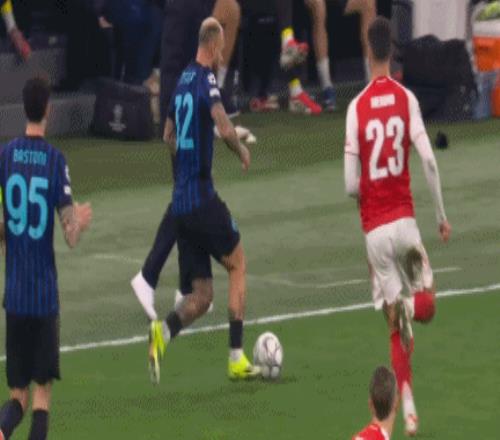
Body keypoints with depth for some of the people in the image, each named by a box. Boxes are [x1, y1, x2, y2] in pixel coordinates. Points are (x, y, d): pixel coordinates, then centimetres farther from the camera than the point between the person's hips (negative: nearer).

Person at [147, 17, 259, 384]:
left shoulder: (183, 81, 15)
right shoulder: (207, 80, -10)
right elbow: (224, 128, -24)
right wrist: (243, 151, -6)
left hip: (180, 202, 7)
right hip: (202, 196, -7)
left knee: (201, 297, 8)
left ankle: (164, 332, -19)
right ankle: (237, 359, 3)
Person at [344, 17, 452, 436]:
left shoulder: (357, 108, -2)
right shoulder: (407, 98, -1)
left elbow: (351, 185, -5)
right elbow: (429, 160, -11)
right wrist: (442, 215, -1)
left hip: (374, 228, 0)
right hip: (404, 219, 0)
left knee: (395, 325, 6)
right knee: (426, 305, 16)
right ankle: (411, 303, -21)